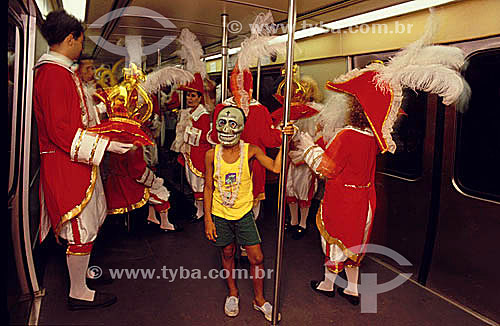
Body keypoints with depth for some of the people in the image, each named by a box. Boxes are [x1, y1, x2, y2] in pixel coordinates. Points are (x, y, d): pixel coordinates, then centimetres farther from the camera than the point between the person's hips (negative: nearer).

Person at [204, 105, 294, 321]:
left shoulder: (250, 151, -10)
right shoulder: (212, 154, -6)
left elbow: (276, 168, -23)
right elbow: (208, 188, -1)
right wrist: (208, 218, -2)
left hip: (244, 213, -1)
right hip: (220, 214, 1)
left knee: (257, 258, 3)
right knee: (227, 254, 17)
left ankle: (259, 299, 28)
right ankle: (232, 293, 42)